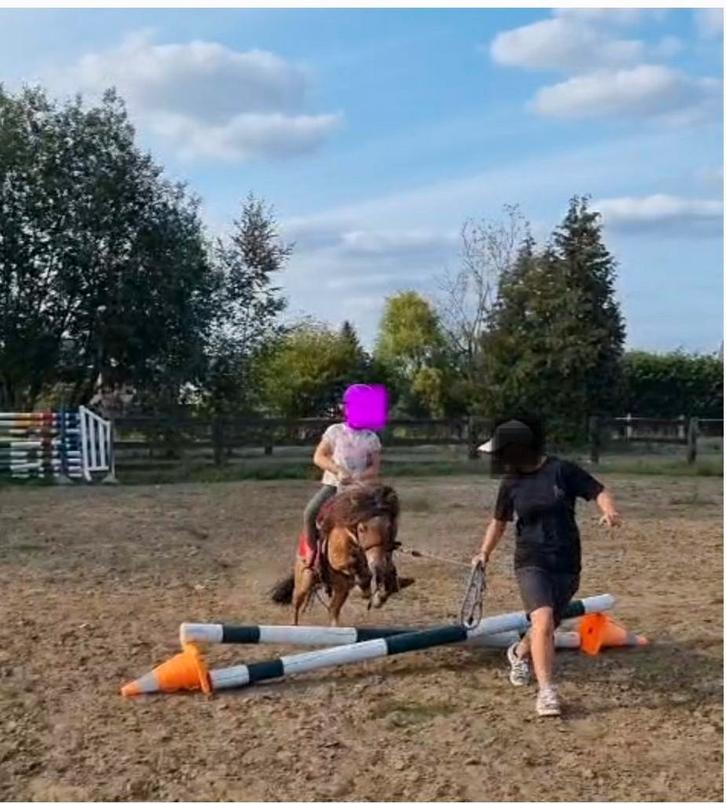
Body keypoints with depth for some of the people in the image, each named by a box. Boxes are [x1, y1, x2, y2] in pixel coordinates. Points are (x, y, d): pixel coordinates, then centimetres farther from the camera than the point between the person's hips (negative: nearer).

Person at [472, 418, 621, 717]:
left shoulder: (562, 470, -8)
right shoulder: (511, 483, 2)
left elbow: (599, 491, -6)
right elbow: (499, 520, 16)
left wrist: (609, 512, -26)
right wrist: (485, 553, 9)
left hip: (567, 566, 0)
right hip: (531, 563, 0)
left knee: (546, 627, 12)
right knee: (543, 620, -22)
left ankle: (520, 652, 45)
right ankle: (546, 690, -14)